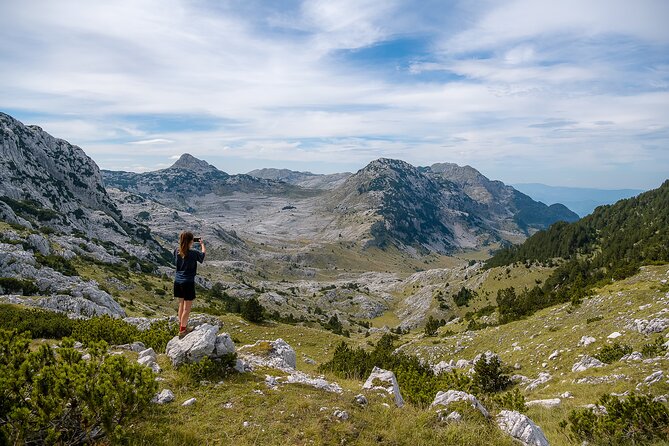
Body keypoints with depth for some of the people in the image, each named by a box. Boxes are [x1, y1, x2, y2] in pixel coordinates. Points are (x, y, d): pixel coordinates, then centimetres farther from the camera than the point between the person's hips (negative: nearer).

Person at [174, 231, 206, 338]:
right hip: (188, 282, -6)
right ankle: (182, 330, 7)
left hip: (178, 281, 6)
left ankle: (182, 325, 33)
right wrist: (202, 244, 21)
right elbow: (203, 254, 3)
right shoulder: (194, 253, -18)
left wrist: (183, 244, 18)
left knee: (181, 304, 20)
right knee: (187, 307, 4)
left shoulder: (177, 251, -3)